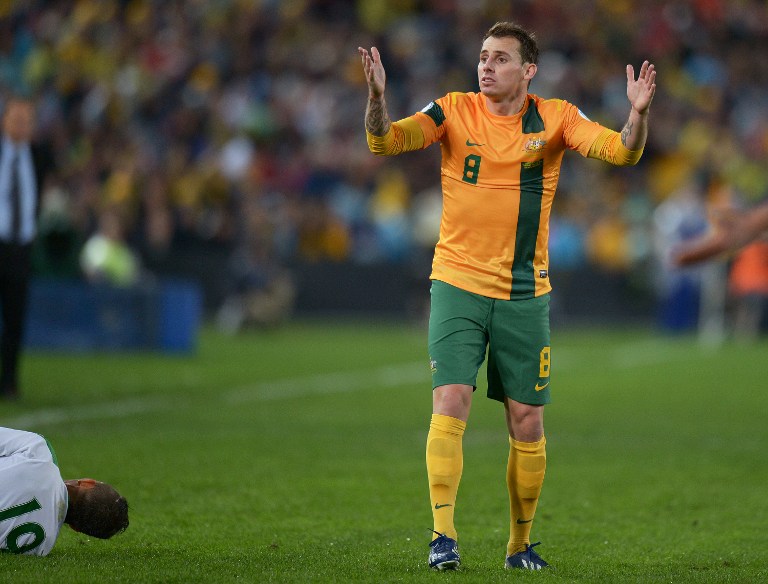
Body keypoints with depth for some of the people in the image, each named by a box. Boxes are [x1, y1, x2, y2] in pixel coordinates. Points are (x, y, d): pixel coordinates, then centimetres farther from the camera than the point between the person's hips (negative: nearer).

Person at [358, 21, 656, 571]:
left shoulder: (555, 118, -1)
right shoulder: (454, 112, -1)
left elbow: (621, 151, -10)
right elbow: (385, 142, -11)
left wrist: (638, 114, -31)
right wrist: (377, 96, -30)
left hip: (526, 293, 1)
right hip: (458, 284, -1)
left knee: (527, 423, 5)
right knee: (450, 404, -15)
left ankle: (521, 543, 19)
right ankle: (444, 535, -11)